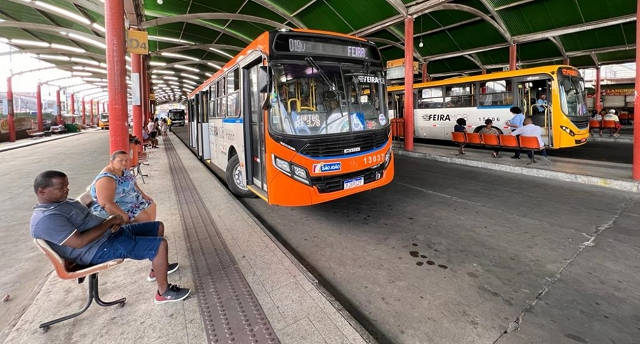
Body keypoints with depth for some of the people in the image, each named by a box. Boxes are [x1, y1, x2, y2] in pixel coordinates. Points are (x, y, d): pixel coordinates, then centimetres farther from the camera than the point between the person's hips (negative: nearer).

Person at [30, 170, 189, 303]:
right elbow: (80, 241, -27)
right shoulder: (46, 219, -19)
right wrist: (110, 221, -19)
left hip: (111, 232, 11)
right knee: (160, 245, -22)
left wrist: (115, 221, -3)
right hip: (101, 249, -11)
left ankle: (157, 269, 29)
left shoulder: (64, 202, 12)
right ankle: (164, 292, -6)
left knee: (158, 226, 14)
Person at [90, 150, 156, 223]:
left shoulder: (123, 170, 0)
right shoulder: (106, 179, -26)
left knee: (151, 205, 15)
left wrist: (144, 195, 10)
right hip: (116, 210, -10)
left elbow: (132, 184, 18)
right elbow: (106, 204, -32)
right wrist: (125, 217, -33)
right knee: (145, 217, -20)